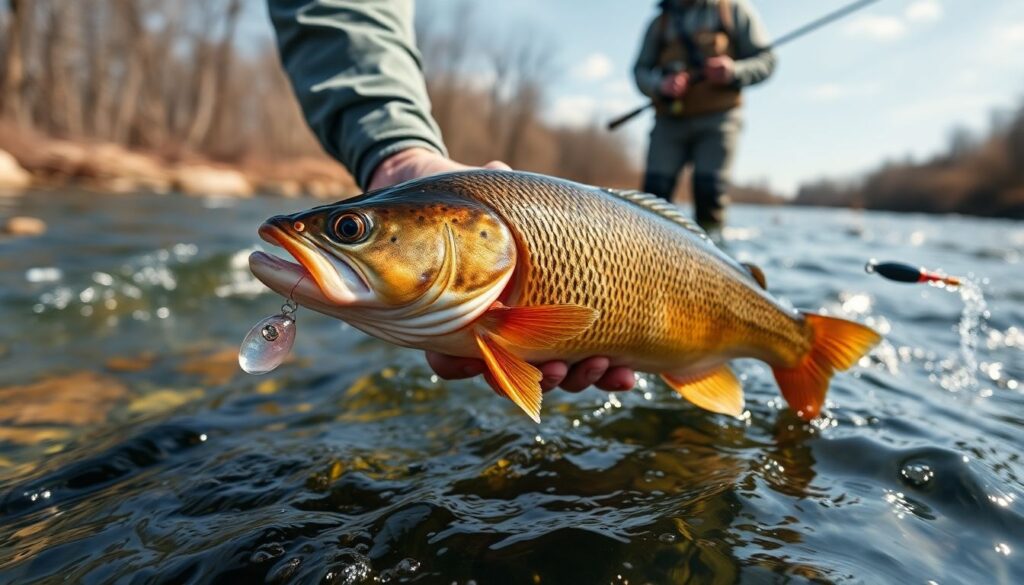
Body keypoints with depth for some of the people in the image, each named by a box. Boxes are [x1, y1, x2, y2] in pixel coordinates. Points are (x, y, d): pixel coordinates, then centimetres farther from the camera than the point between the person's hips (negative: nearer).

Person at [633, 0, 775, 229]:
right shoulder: (660, 21, 20)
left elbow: (766, 59, 10)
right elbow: (641, 70, 12)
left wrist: (734, 71, -11)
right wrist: (660, 84, -10)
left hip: (716, 118, -2)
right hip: (669, 120, 2)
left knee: (709, 190, -14)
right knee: (655, 187, -12)